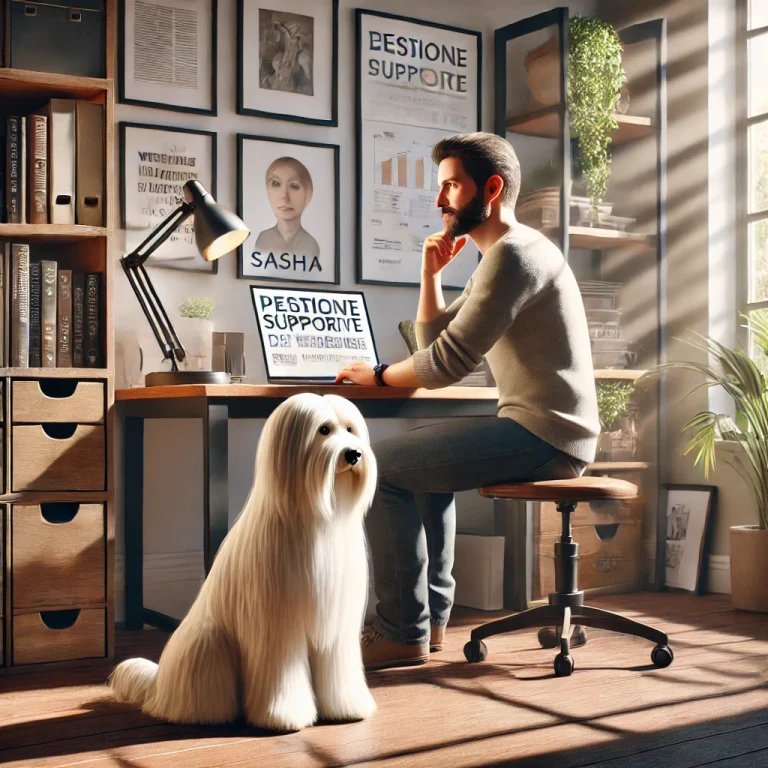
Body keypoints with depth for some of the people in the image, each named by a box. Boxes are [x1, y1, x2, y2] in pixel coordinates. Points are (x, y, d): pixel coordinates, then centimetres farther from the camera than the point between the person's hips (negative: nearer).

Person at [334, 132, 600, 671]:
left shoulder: (514, 252, -14)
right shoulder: (502, 257, 20)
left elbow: (448, 362, -19)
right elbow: (436, 340, 22)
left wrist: (378, 375, -4)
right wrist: (431, 273, 11)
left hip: (543, 435, -11)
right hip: (544, 432, 11)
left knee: (380, 464, -11)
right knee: (421, 460, 29)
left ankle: (403, 633, -4)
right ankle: (431, 615, 26)